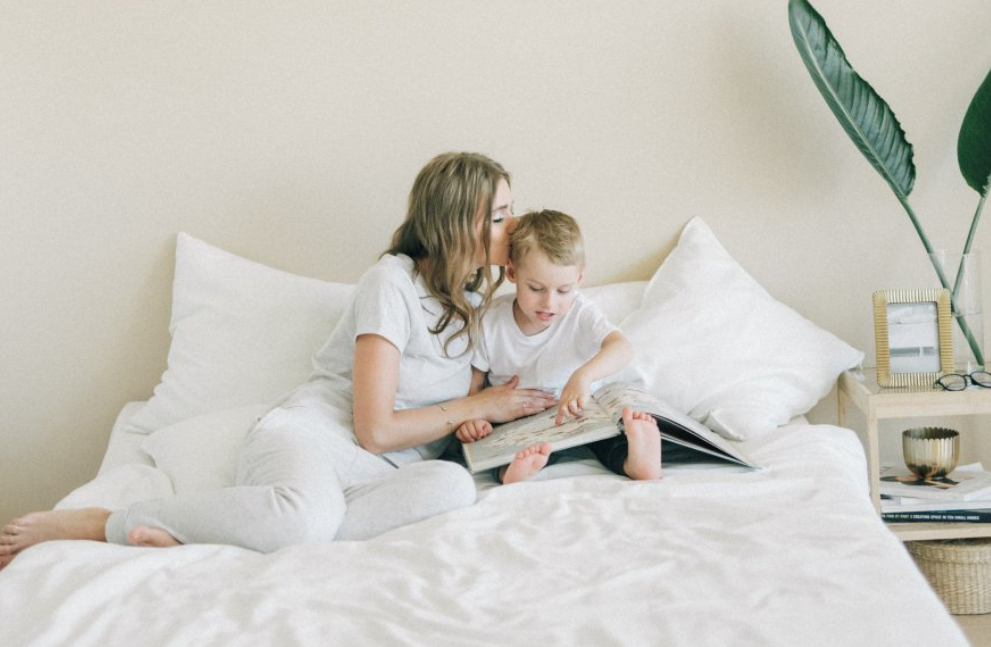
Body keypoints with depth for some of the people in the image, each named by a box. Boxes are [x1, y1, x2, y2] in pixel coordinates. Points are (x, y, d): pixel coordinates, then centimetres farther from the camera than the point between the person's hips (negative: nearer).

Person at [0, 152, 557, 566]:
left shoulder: (479, 295, 19)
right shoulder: (394, 282, -5)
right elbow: (375, 429, -10)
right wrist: (477, 407, -1)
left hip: (387, 469, 6)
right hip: (315, 432, -6)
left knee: (454, 486, -35)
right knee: (305, 513, -45)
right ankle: (98, 524, -21)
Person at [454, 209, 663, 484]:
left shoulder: (580, 314, -10)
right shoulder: (491, 322, -6)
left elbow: (622, 348, -28)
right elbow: (472, 383, 0)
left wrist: (583, 375, -48)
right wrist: (470, 418, -23)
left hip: (571, 414, 0)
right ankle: (510, 469, -55)